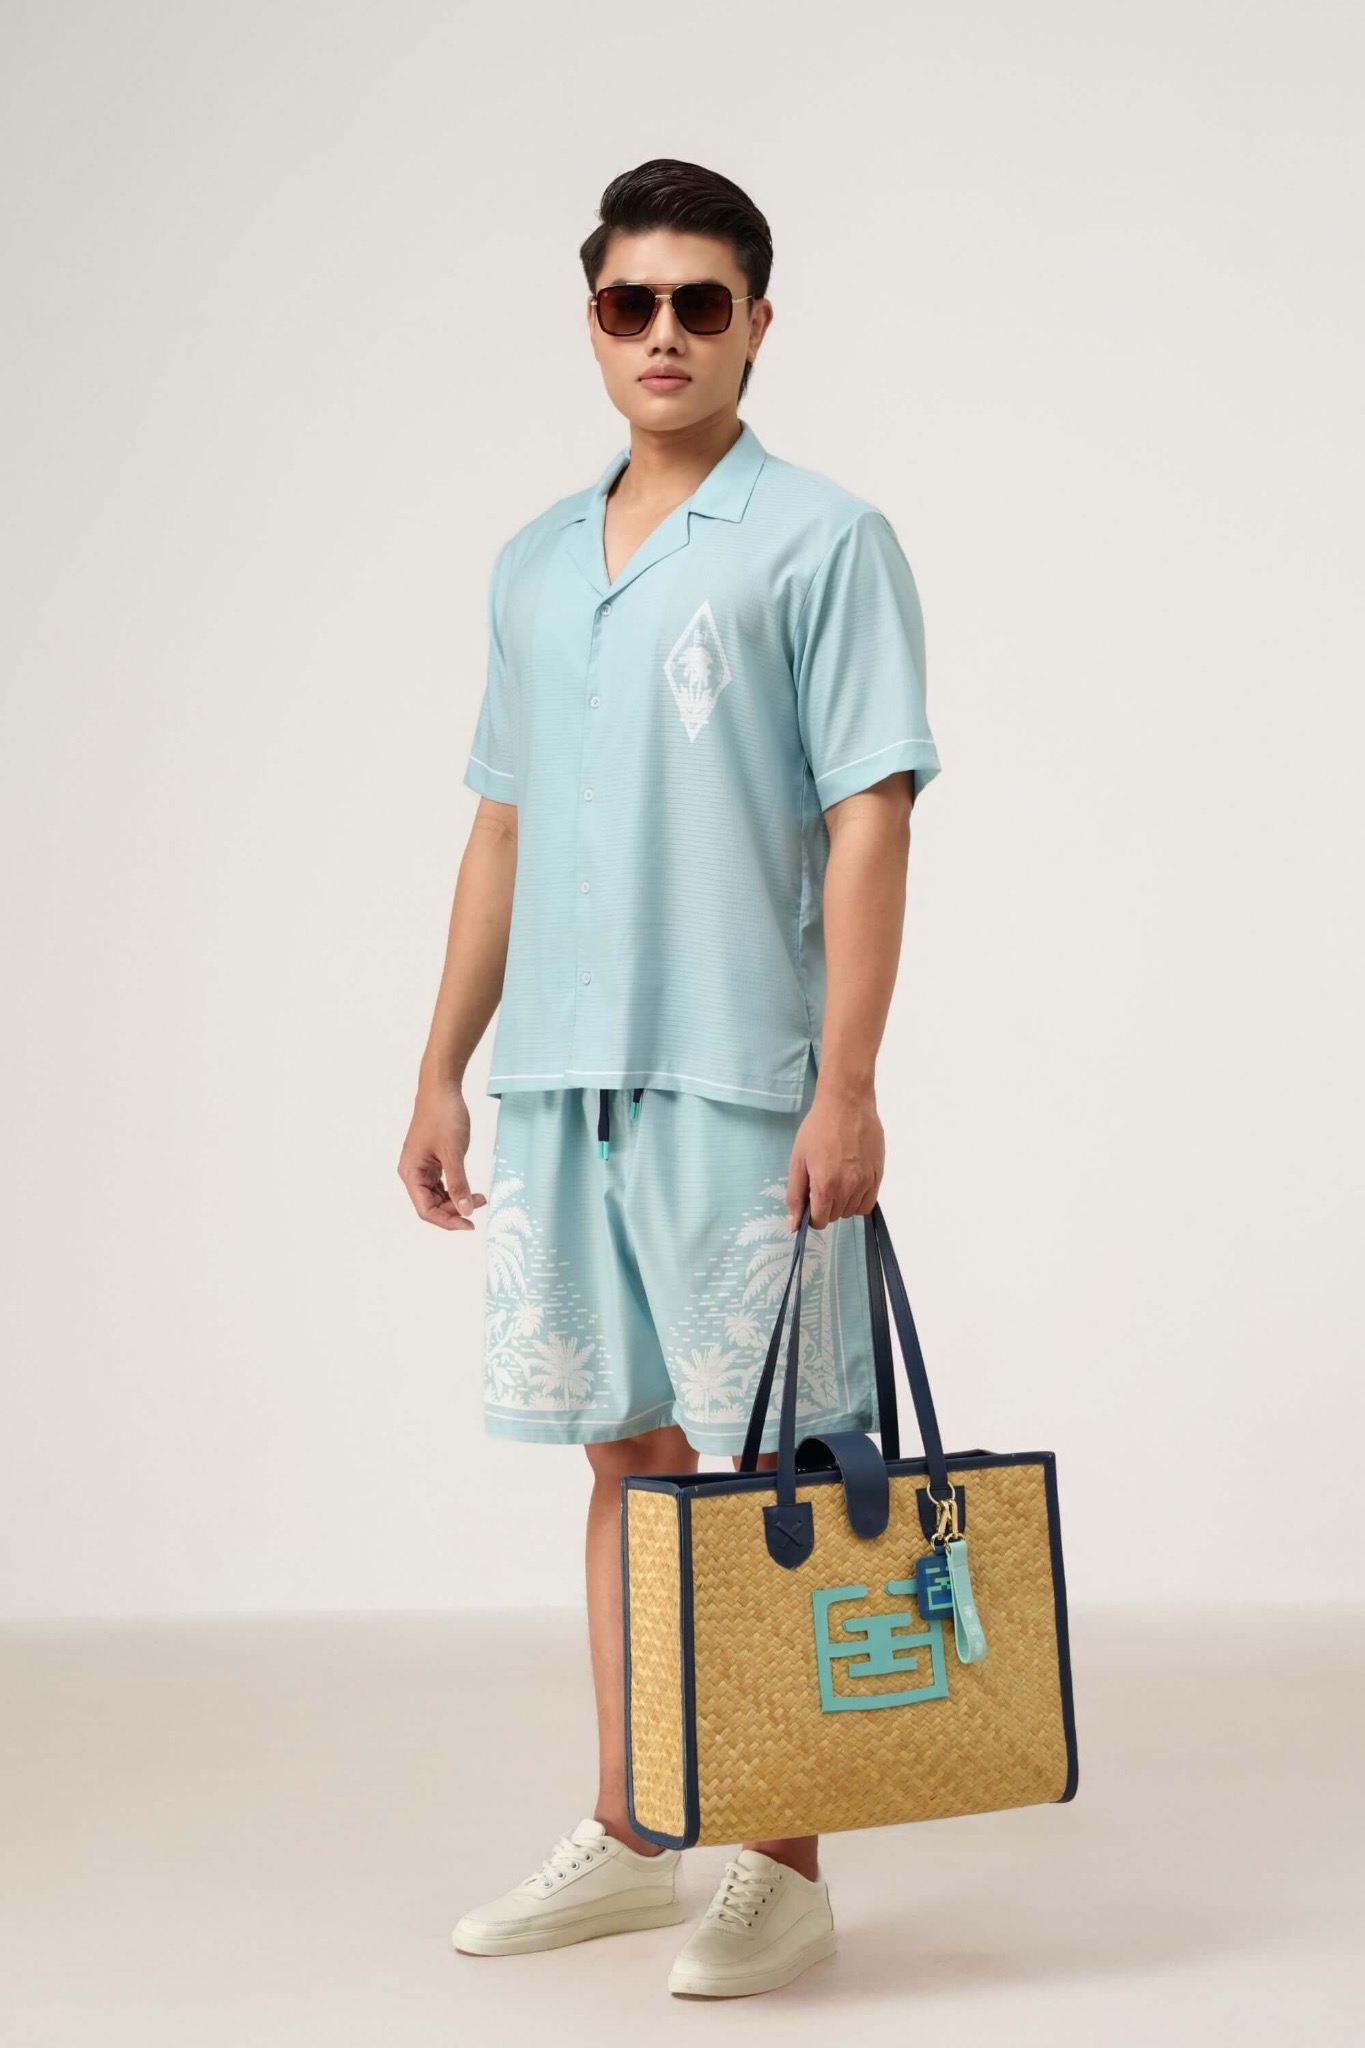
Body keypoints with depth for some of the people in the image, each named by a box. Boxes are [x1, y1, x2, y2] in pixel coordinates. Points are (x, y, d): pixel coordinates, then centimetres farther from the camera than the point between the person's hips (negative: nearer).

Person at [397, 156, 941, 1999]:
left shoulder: (823, 540, -3)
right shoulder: (532, 568, 15)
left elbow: (869, 820, -9)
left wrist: (847, 1085, -16)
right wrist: (442, 1070, 15)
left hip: (739, 1084, -6)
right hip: (560, 1081, 6)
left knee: (770, 1468, 1)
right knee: (628, 1451, 13)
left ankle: (785, 1869, 11)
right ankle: (627, 1838, 25)